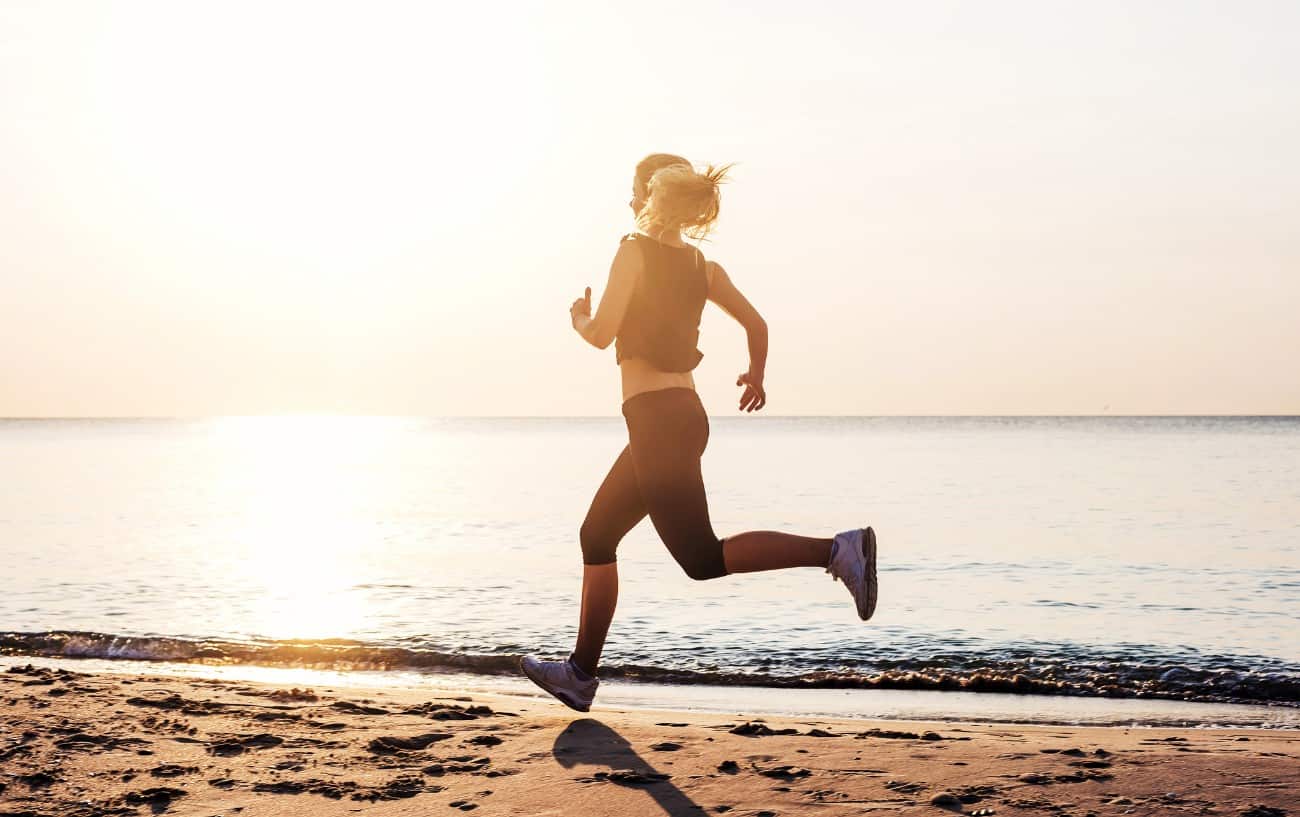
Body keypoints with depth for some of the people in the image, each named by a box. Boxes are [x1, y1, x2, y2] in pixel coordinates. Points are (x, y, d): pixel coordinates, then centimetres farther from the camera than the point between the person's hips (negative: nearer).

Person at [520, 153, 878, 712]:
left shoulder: (635, 250, -9)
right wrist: (756, 374, 32)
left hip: (656, 420, -9)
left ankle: (835, 550, -20)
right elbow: (756, 323, 13)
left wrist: (579, 318, 8)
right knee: (597, 536, 16)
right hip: (684, 415, 9)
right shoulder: (702, 266, 11)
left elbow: (602, 334, -15)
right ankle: (580, 674, 19)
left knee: (702, 557, -9)